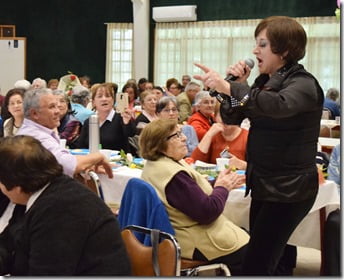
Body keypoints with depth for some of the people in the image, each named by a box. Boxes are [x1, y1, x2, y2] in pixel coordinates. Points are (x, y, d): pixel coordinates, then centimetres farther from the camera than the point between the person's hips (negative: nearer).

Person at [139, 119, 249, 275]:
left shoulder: (155, 166, 5)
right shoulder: (173, 175, -28)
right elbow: (207, 211, -26)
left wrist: (217, 184, 1)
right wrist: (222, 188, -10)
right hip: (198, 244, -11)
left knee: (244, 232, 22)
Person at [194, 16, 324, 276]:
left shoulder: (304, 84, -15)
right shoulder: (267, 80, 10)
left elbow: (279, 104, -38)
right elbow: (231, 115, 13)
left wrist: (228, 87, -41)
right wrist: (238, 84, -4)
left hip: (289, 189, -9)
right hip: (265, 183, 9)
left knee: (256, 265, -11)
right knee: (269, 260, 16)